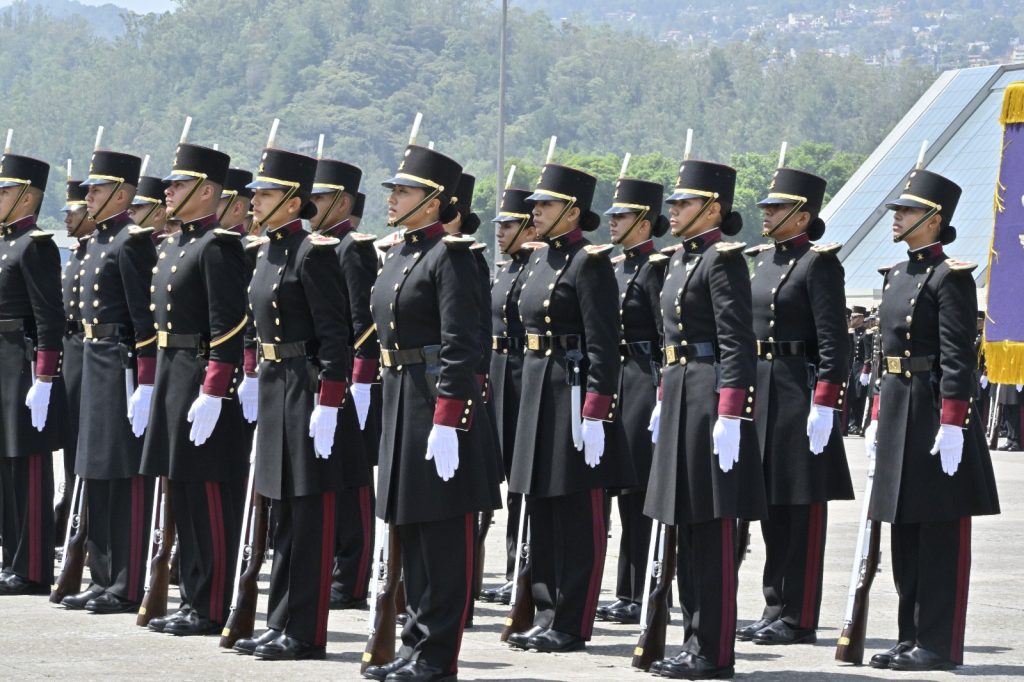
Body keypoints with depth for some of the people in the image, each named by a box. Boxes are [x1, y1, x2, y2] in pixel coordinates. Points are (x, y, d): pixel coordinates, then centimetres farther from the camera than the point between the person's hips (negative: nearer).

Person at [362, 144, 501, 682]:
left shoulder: (450, 255, -12)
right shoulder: (398, 255, 15)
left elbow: (460, 346, -17)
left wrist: (446, 420, -22)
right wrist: (392, 399, 19)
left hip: (439, 399, -9)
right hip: (399, 397, 9)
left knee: (444, 533, -3)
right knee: (411, 529, 13)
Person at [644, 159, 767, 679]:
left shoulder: (722, 260, -11)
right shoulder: (683, 259, 17)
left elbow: (737, 342, -18)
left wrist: (729, 416, -23)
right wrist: (664, 401, 21)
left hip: (711, 395, -10)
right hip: (681, 396, 10)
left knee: (712, 529, -6)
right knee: (689, 526, 12)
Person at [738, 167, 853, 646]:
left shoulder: (818, 263, -10)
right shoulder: (760, 259, 15)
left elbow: (833, 340, -15)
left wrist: (824, 405, -21)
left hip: (798, 392, -8)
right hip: (758, 390, 8)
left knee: (802, 509, -3)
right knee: (771, 506, 12)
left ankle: (799, 619, 1)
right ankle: (775, 609, 19)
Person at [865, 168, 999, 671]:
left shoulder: (950, 276, -11)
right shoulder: (898, 275, 15)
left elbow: (957, 356, -16)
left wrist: (952, 423, -21)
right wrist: (878, 417, 18)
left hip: (936, 412, -9)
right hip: (898, 410, 9)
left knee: (942, 534, -3)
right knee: (906, 533, 12)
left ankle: (939, 645, 0)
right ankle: (913, 637, 19)